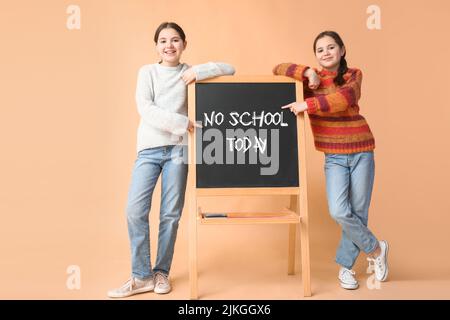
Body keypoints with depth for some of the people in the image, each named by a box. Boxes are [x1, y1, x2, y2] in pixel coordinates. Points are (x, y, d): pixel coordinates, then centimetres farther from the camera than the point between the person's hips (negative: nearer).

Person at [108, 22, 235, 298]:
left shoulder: (190, 73, 9)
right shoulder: (147, 72, 8)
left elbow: (229, 69, 4)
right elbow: (146, 109, -7)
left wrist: (197, 71, -10)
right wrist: (183, 123, -15)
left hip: (178, 149, 0)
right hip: (149, 149, 0)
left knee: (171, 214, 2)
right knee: (136, 211, -8)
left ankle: (161, 272, 18)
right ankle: (142, 276, 6)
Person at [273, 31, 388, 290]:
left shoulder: (353, 75, 1)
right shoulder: (312, 80, 3)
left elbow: (345, 97, -21)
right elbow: (278, 70, -6)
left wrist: (307, 104, -27)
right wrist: (308, 72, -17)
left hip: (361, 153, 0)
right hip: (334, 157, 0)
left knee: (358, 212, 4)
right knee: (339, 211, -13)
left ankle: (346, 265, 26)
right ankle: (376, 249, 14)